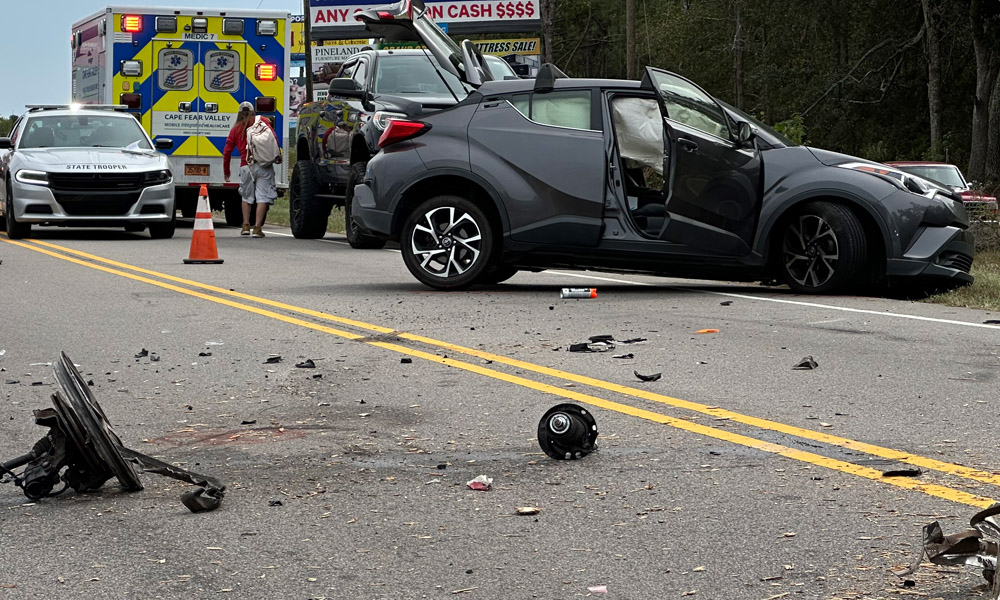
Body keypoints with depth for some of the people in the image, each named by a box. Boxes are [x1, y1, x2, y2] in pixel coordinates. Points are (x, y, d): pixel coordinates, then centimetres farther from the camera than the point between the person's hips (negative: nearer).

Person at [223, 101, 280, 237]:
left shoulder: (235, 129, 13)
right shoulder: (262, 121, 9)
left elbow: (227, 152, 13)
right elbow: (273, 137, -5)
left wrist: (226, 172, 22)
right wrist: (277, 155, 3)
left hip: (246, 167, 2)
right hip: (263, 165, -2)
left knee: (247, 196, 20)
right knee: (262, 196, -1)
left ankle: (246, 226, 18)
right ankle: (257, 228, -9)